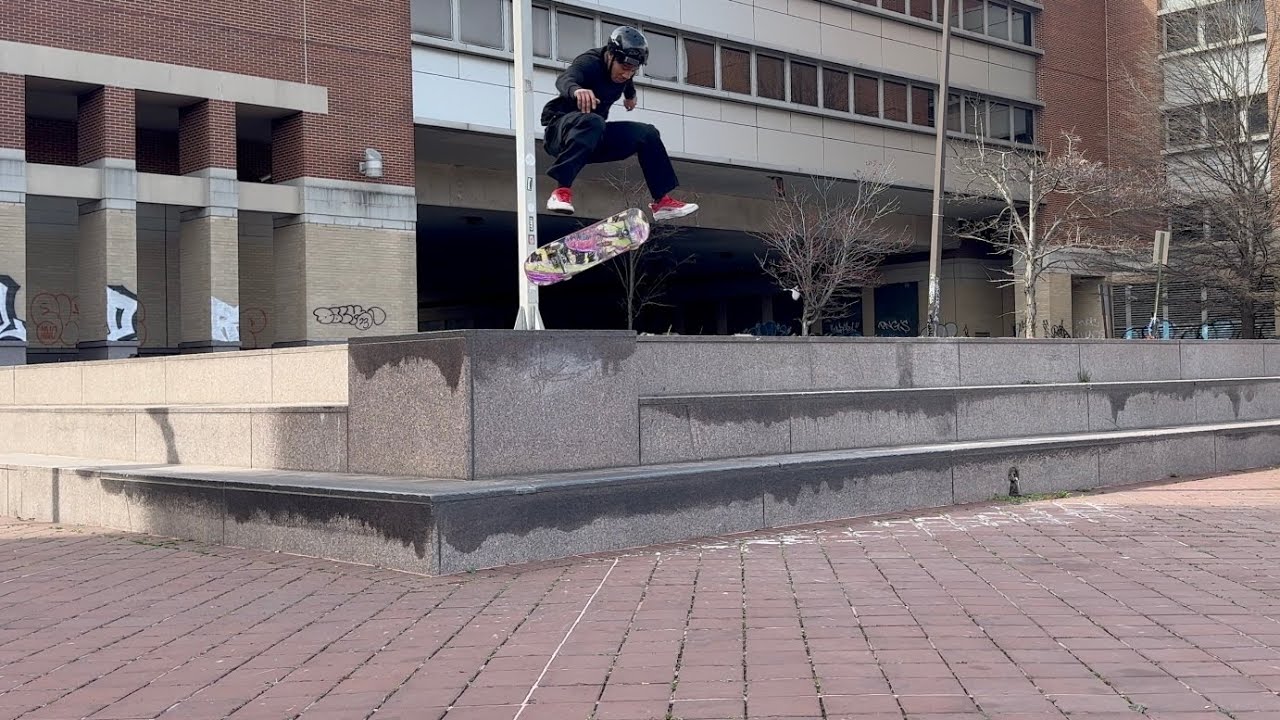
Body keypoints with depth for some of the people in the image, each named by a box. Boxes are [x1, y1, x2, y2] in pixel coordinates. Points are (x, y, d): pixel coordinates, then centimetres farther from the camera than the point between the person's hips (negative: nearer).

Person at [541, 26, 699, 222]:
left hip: (594, 138, 8)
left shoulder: (621, 71, 1)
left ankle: (662, 201, 2)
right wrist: (576, 90, -66)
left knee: (647, 133, 1)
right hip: (561, 126, -8)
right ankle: (562, 190, -45)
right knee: (592, 122, -39)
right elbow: (565, 79, -46)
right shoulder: (589, 63, -22)